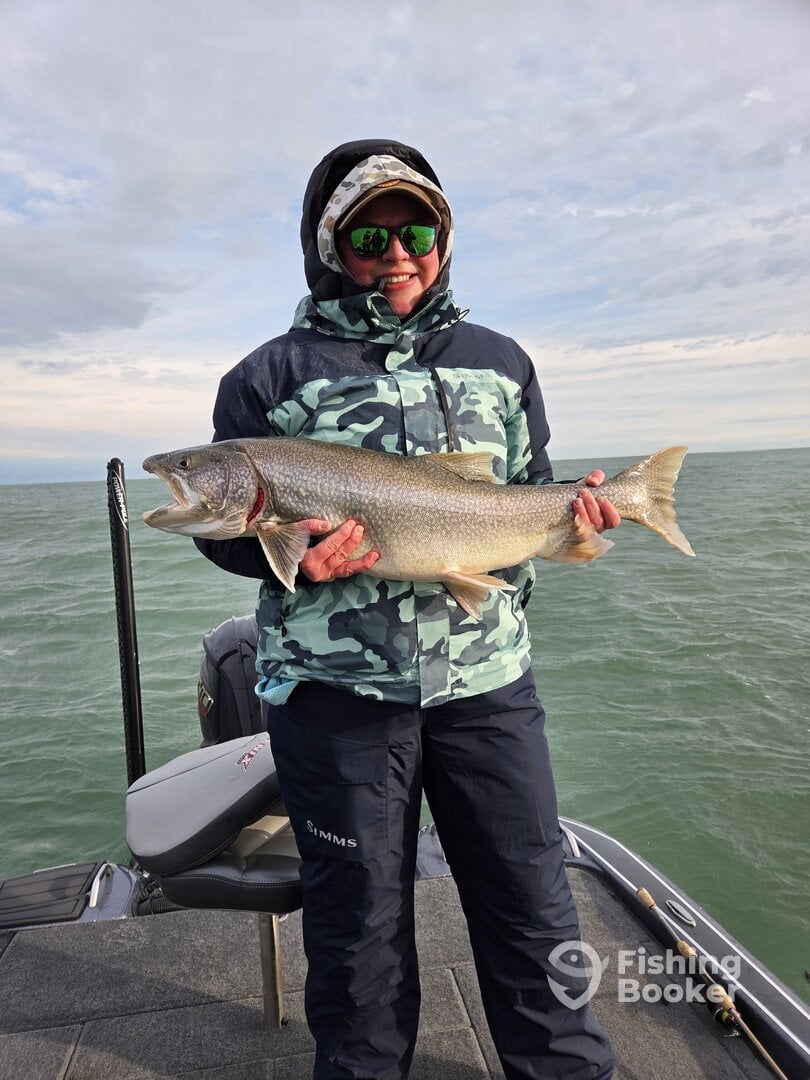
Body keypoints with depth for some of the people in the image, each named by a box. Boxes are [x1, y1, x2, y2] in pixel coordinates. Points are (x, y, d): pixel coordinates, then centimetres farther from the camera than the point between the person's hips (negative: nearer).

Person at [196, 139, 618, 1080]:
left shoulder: (499, 362, 12)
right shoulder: (272, 376, 1)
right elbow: (221, 527, 2)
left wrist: (573, 511, -3)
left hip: (486, 678, 3)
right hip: (335, 687, -2)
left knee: (532, 907, 15)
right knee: (359, 926, 14)